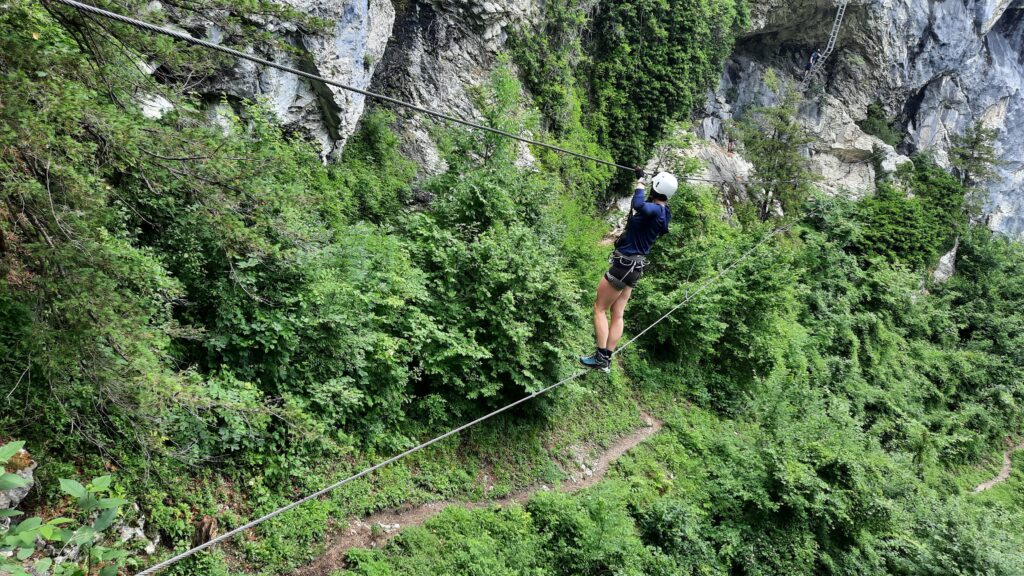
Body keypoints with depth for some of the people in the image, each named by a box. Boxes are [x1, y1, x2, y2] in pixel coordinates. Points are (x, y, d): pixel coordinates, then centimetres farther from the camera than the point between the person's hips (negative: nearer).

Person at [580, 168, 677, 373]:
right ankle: (607, 360, 13)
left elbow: (639, 205, -44)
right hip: (635, 266, 9)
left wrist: (640, 181, -30)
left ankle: (601, 357, -1)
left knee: (599, 308, 0)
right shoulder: (663, 212, 6)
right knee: (617, 314, 10)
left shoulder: (656, 210, -21)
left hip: (624, 264, -9)